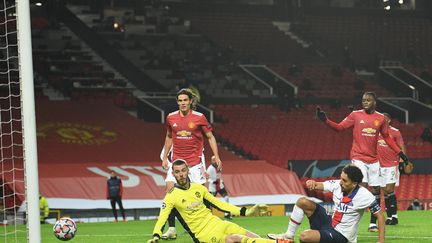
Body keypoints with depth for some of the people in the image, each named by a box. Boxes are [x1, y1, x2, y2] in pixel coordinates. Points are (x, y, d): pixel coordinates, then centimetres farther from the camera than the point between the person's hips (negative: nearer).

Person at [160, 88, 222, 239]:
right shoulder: (171, 118, 4)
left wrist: (216, 157, -3)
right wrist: (165, 157, 18)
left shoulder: (199, 118, -3)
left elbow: (210, 137, 4)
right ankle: (171, 229, -4)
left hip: (195, 162, -2)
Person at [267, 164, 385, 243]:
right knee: (302, 202, -8)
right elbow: (318, 186, -4)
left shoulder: (364, 196, -23)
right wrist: (312, 183, -30)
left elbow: (380, 215, -16)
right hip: (330, 222, 7)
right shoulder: (337, 184, -8)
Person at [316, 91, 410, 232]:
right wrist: (325, 120, -17)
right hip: (358, 158, -4)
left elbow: (387, 137, 16)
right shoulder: (356, 115, -1)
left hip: (373, 160, 4)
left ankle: (373, 223, 13)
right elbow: (339, 127, -2)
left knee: (375, 191, 4)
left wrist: (400, 153, 12)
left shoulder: (380, 118, 7)